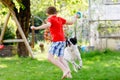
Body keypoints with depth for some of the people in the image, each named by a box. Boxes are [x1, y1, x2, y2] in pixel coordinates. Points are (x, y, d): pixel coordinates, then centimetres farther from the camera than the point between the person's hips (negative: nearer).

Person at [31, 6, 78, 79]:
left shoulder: (50, 19, -4)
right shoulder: (60, 19, 15)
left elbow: (48, 25, -26)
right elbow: (71, 22, 23)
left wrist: (36, 28, -35)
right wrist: (75, 18, 44)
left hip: (57, 40, -8)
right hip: (62, 40, 8)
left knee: (50, 57, -11)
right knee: (60, 59, 13)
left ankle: (65, 70, -21)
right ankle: (69, 73, 1)